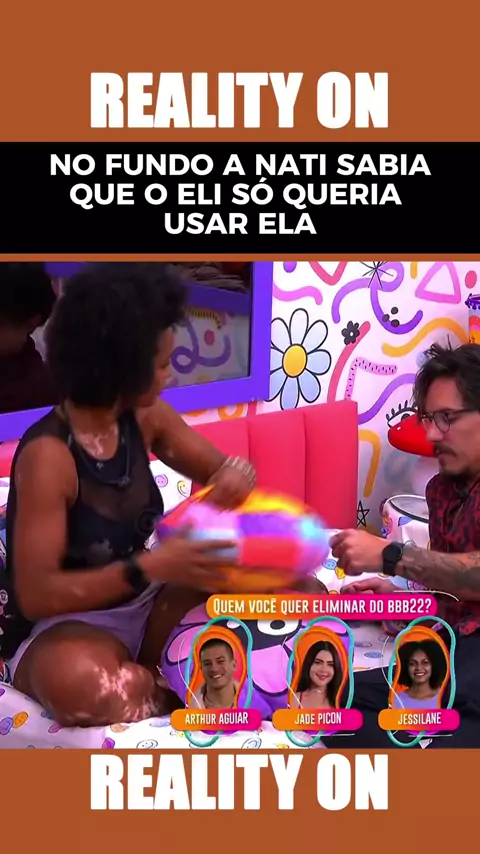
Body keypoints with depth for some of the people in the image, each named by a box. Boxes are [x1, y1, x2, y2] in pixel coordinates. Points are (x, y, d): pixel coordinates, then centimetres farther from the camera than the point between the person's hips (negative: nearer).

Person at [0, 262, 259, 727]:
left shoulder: (145, 417, -4)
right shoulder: (47, 454, -24)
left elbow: (221, 470, 6)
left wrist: (236, 474, -19)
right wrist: (149, 568, -35)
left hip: (144, 606, 6)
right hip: (64, 627, -5)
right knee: (77, 680, -42)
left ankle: (148, 679, -10)